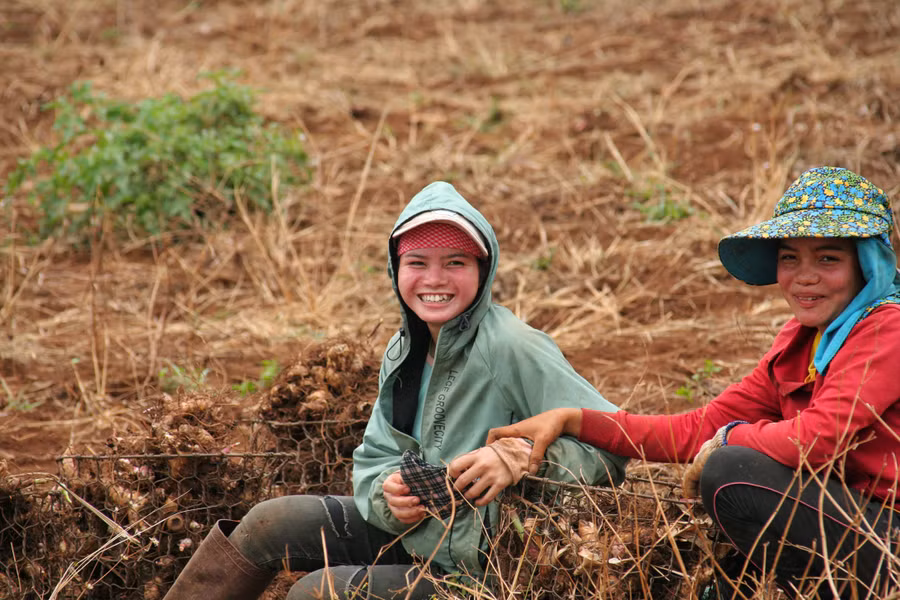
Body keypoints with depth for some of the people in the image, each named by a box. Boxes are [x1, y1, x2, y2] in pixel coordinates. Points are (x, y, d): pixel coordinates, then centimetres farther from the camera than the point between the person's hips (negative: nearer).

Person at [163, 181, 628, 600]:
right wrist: (389, 495, -16)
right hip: (412, 533, 8)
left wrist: (520, 457, -40)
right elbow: (372, 460, 7)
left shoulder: (511, 349, -24)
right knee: (269, 522, 4)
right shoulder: (403, 352, 1)